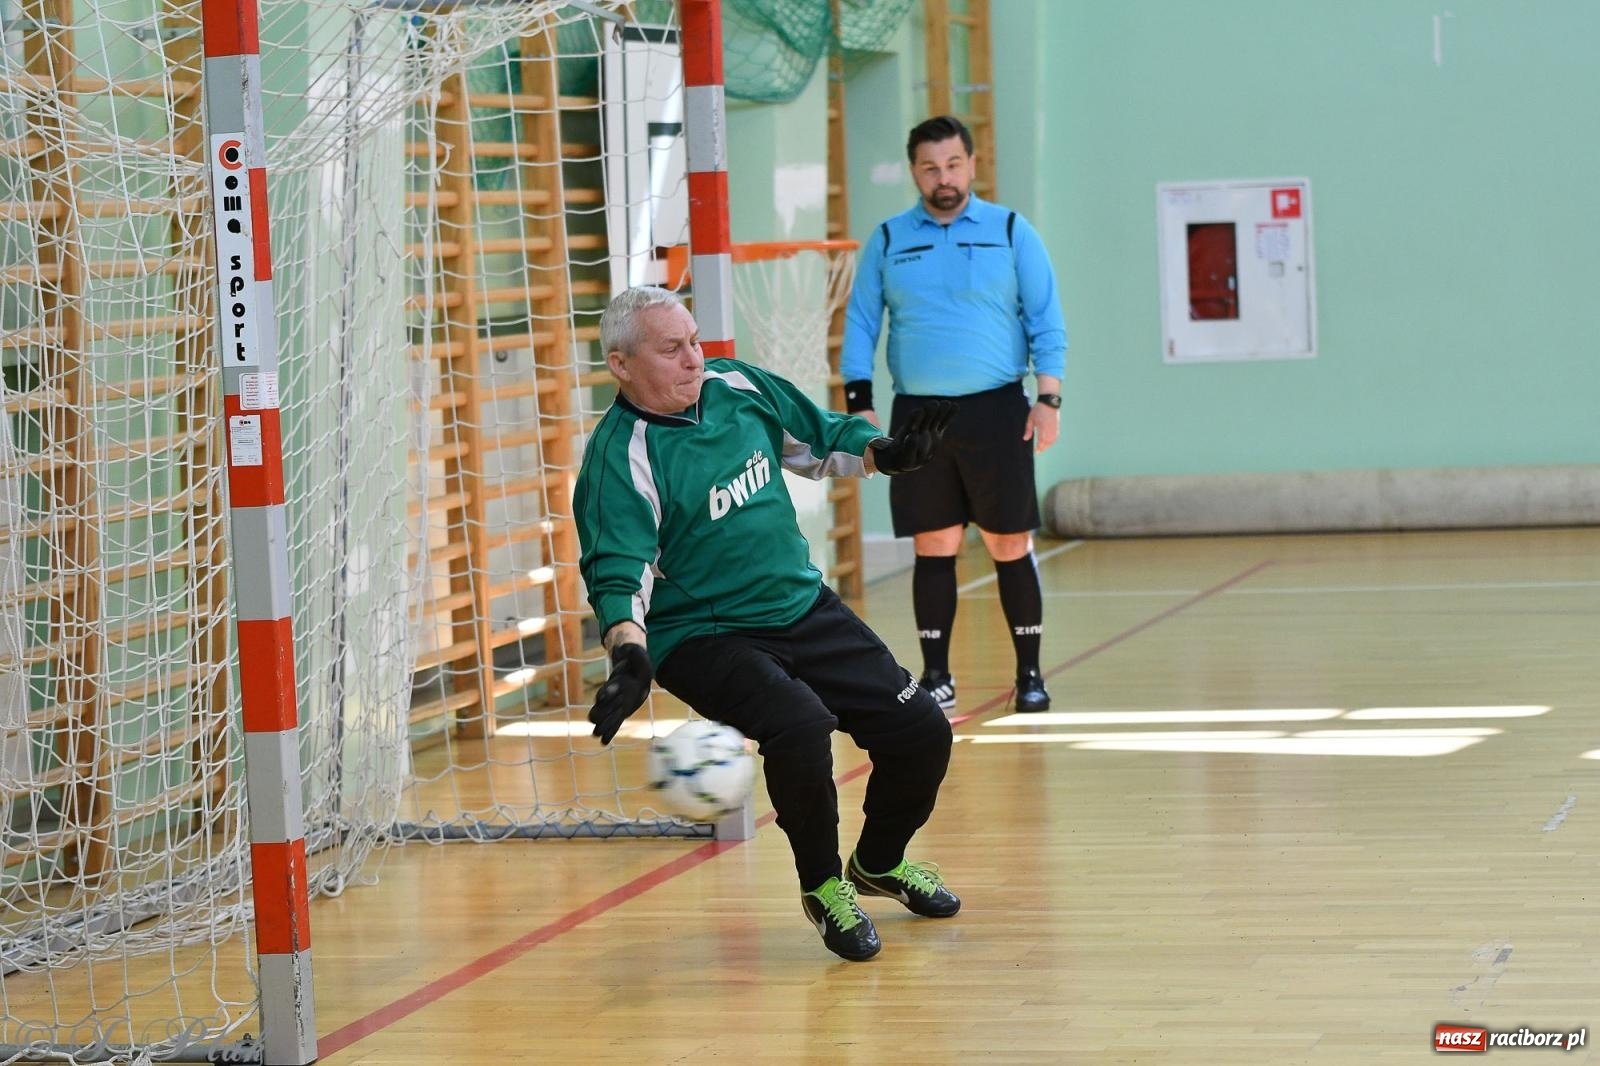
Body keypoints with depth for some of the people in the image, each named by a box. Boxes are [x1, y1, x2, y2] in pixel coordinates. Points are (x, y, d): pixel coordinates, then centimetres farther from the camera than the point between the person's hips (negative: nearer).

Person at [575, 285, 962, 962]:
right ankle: (822, 885, -6)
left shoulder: (739, 387, 1)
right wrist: (630, 654, -43)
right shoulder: (620, 459, -18)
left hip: (805, 610, 7)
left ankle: (879, 862, 32)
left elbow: (814, 439, 18)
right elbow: (619, 572, -26)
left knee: (921, 729, 2)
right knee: (801, 726, -33)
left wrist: (883, 453, 1)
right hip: (703, 639, -7)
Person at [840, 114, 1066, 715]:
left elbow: (1046, 319, 3)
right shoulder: (887, 241, 8)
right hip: (917, 413, 1)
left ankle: (1029, 674, 9)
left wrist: (1048, 397, -6)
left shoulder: (1010, 231, 4)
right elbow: (860, 323, 9)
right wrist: (859, 403, -1)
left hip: (996, 410, -1)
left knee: (1010, 545, 0)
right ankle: (936, 677, 11)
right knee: (933, 546, 3)